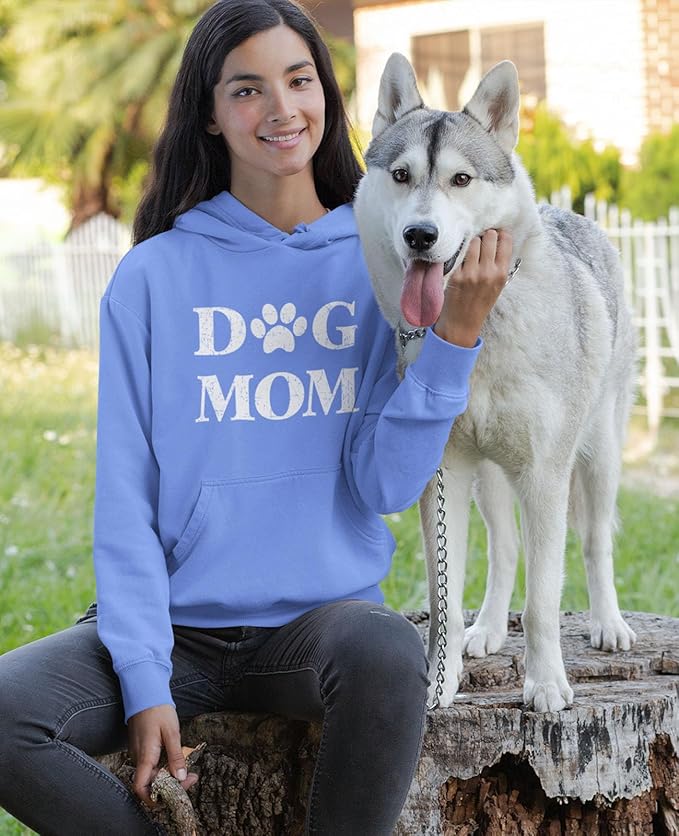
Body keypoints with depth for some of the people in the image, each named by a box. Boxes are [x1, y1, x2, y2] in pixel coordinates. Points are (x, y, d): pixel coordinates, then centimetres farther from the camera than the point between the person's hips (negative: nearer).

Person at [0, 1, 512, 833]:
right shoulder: (155, 276, 2)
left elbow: (386, 484, -4)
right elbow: (125, 497, -1)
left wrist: (455, 333, -16)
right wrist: (144, 677, -11)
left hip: (324, 610, 0)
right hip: (177, 617, 1)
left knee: (388, 657, -35)